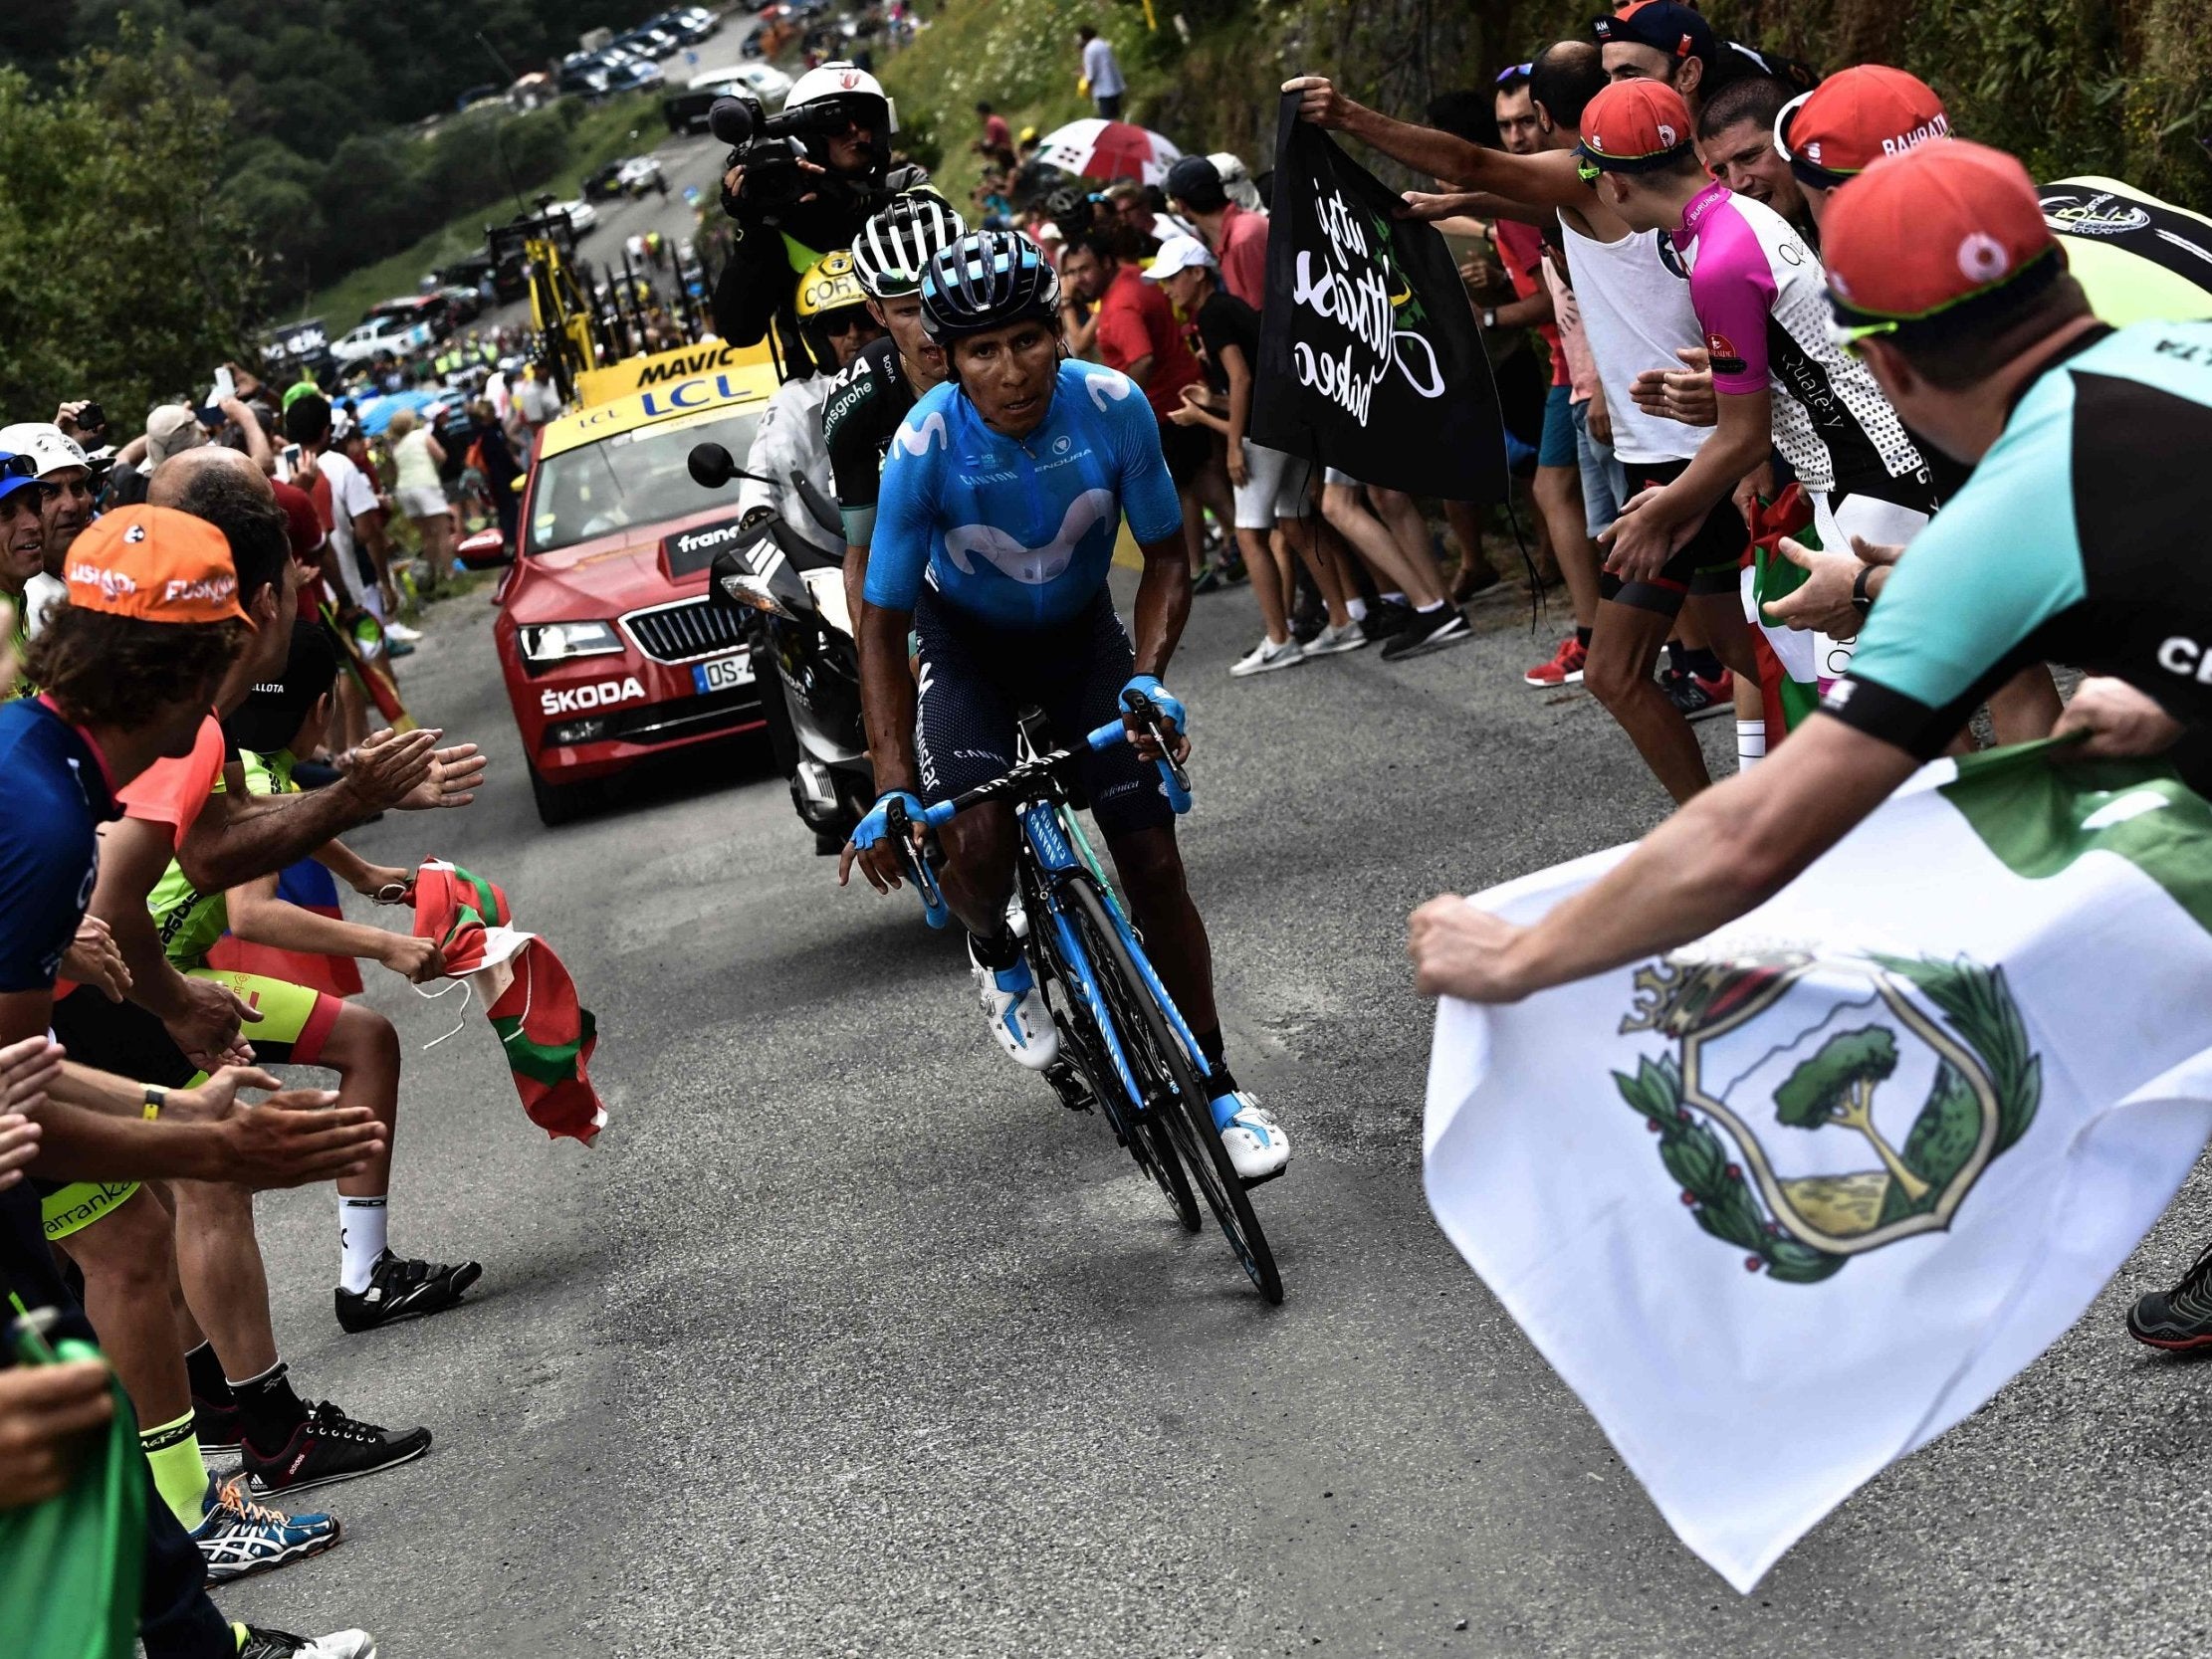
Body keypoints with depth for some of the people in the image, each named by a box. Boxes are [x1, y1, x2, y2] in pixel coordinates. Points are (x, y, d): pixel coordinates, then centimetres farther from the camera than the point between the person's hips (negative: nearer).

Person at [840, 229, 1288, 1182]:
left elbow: (1165, 559, -13)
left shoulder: (1112, 407, -26)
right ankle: (995, 955, 13)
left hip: (1081, 632, 1)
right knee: (978, 843, -24)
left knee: (1154, 861, -6)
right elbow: (883, 628, -24)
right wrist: (892, 792, -32)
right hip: (967, 644, -1)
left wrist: (1148, 679, -30)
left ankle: (1214, 1088, 9)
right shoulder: (925, 448, -30)